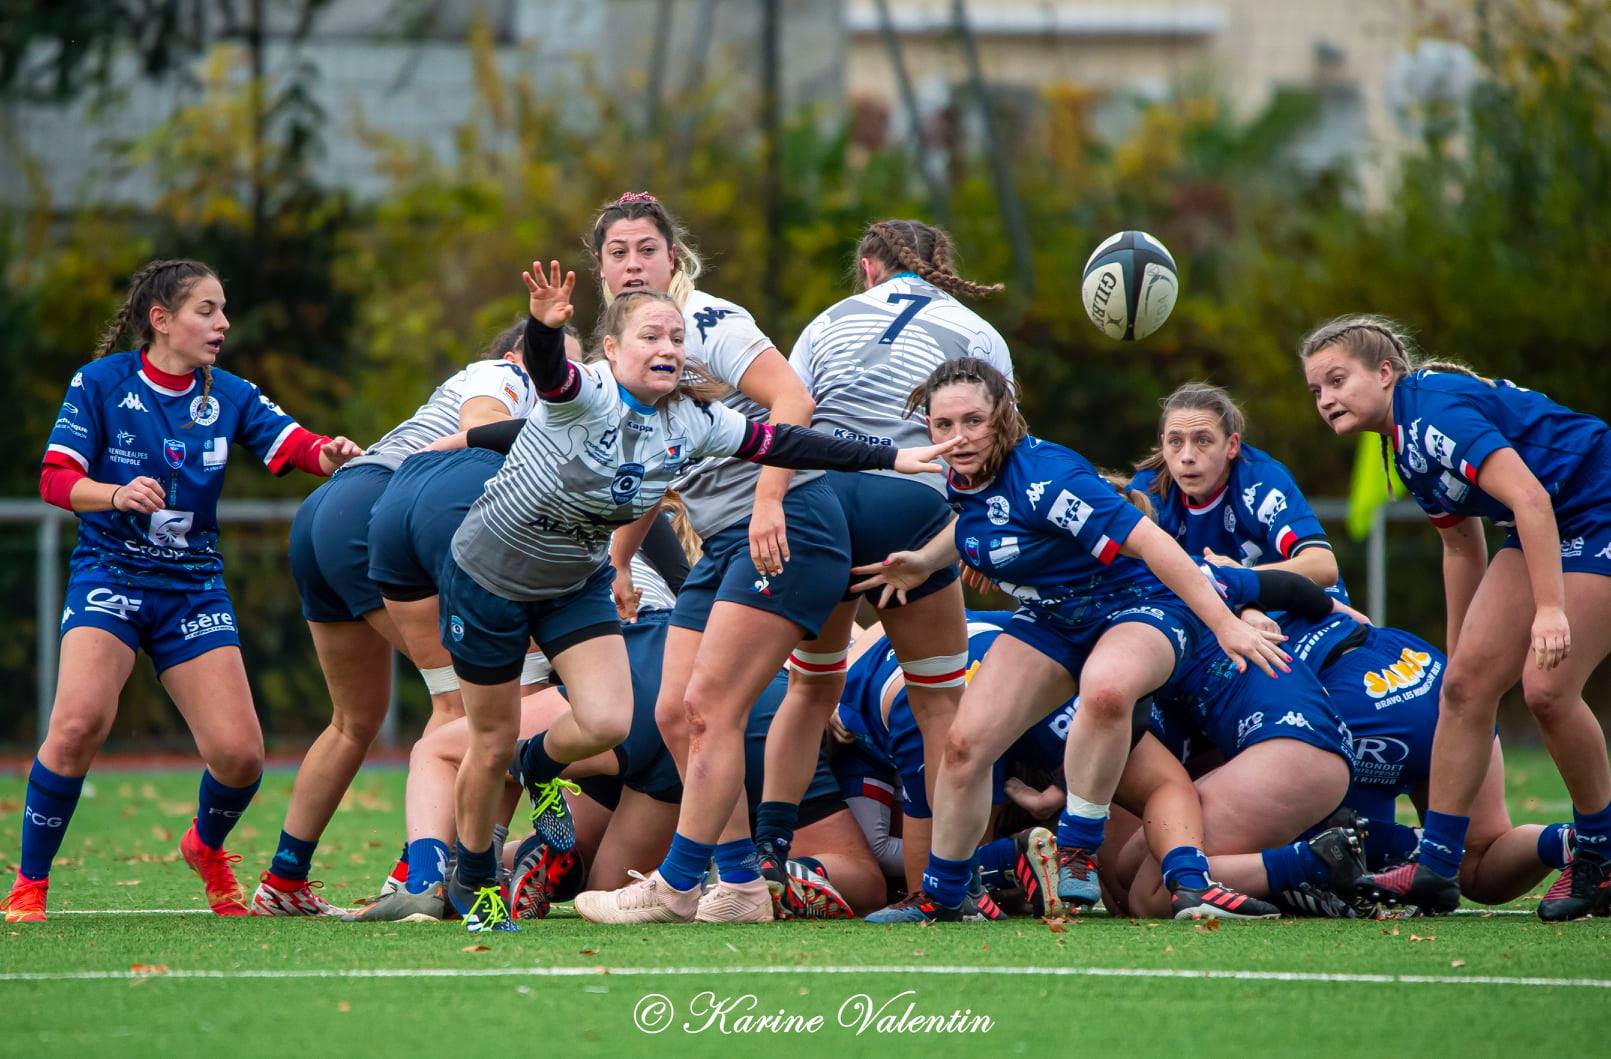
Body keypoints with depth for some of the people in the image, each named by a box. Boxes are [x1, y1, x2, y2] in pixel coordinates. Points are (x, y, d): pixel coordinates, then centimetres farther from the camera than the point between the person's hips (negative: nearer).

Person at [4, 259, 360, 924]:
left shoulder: (229, 396, 4)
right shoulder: (101, 383, -4)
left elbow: (296, 445, -10)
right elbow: (55, 479, -10)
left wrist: (334, 454, -34)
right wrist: (117, 495, -29)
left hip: (193, 588, 3)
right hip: (109, 576, -3)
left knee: (240, 754, -7)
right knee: (80, 719, -29)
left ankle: (206, 846, 29)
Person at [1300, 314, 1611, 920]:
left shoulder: (1435, 408, -22)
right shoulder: (1408, 438, 9)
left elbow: (1528, 497, -31)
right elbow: (1463, 545, 21)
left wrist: (1550, 608, -35)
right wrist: (1457, 651, 27)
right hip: (1543, 529, 10)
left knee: (1546, 688, -18)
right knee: (1468, 680, 0)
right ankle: (1435, 869, 2)